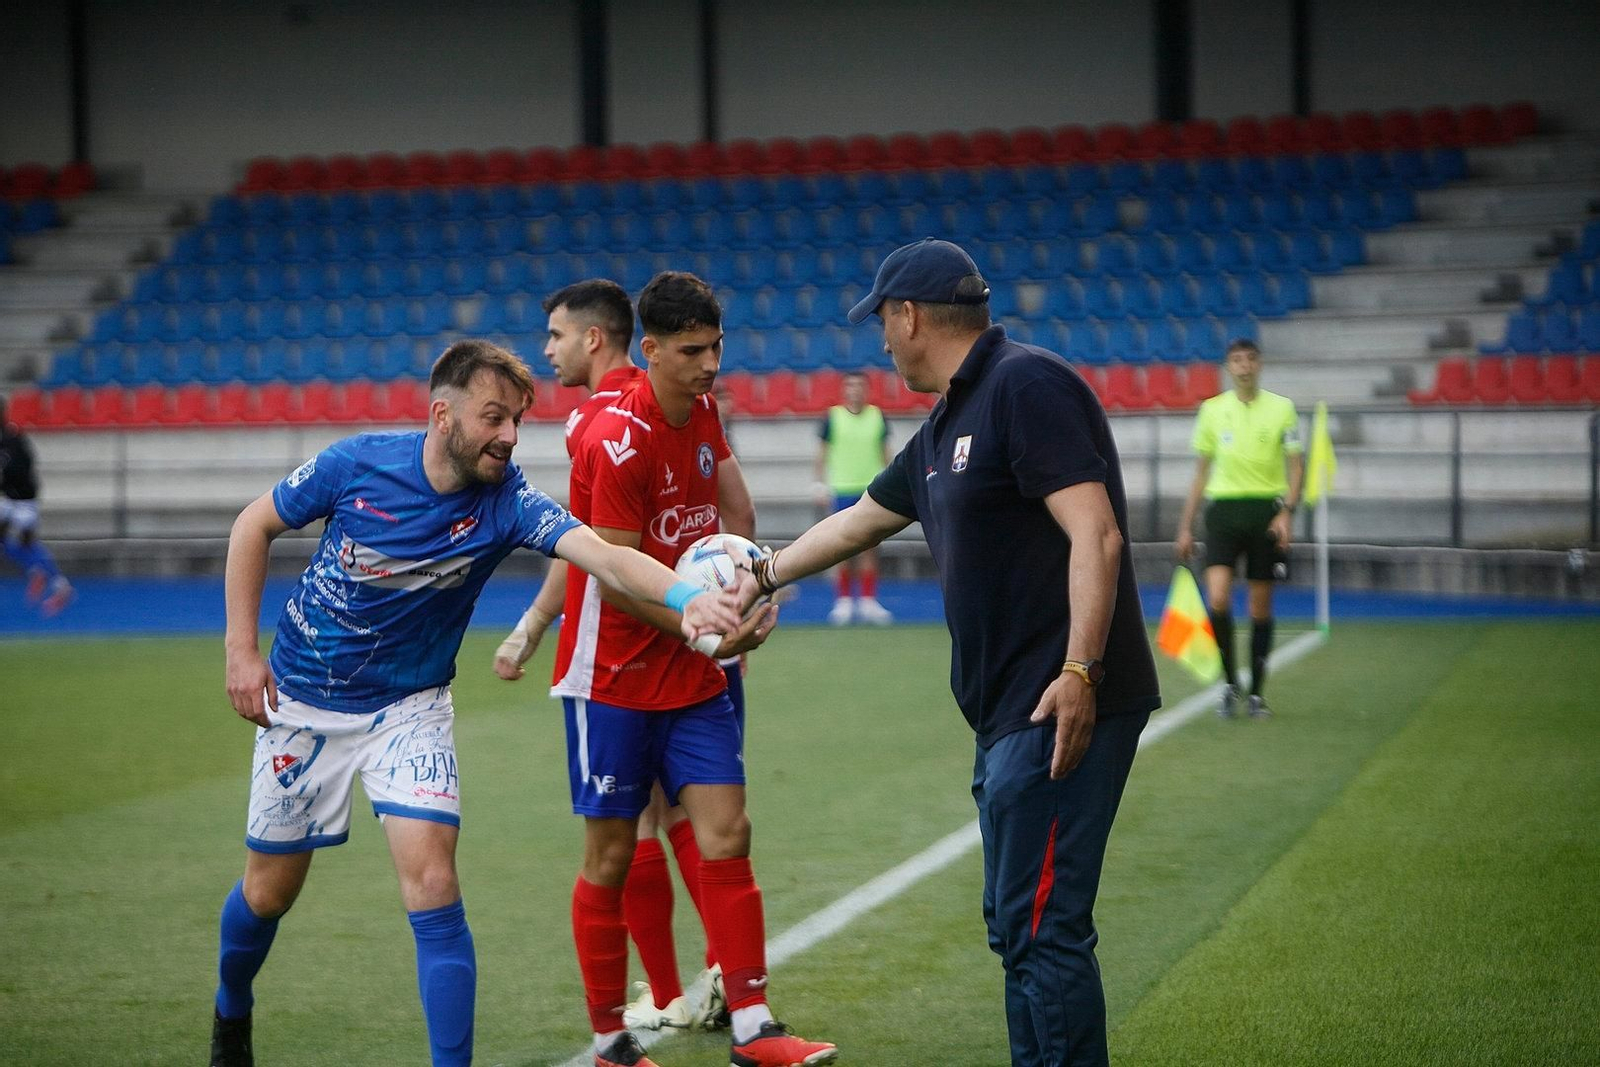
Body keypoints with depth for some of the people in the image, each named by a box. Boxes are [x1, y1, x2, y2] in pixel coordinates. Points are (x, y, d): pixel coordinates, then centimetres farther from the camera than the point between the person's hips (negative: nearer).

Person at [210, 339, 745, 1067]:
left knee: (433, 887, -17)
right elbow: (253, 527, -4)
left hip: (409, 706, 0)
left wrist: (685, 596, -57)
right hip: (300, 701, 0)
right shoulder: (358, 463, -20)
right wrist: (241, 650, -9)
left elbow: (603, 554, -38)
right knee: (270, 890, 12)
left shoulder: (508, 502, -21)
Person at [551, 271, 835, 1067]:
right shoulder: (617, 441, -18)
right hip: (614, 675, -6)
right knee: (611, 854, 2)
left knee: (726, 836, -3)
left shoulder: (703, 412, 4)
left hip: (693, 674, 6)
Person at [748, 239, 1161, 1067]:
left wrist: (1079, 672, -26)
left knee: (1039, 928, -10)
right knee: (1017, 927, 12)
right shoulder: (944, 428, 18)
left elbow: (1095, 534, -20)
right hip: (1010, 716, 10)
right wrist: (765, 573, 44)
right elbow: (857, 523, 33)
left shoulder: (1028, 387, -11)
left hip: (1060, 711, -10)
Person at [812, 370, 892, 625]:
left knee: (870, 547, 1)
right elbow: (822, 453, 6)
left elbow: (885, 452, 15)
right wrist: (821, 485, 2)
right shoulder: (832, 417, 1)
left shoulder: (877, 416, 7)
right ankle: (844, 601, 8)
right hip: (842, 490, -2)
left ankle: (868, 601, 5)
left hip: (873, 489, 2)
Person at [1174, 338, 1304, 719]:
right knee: (1218, 599, -15)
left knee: (1261, 606, 4)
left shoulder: (1282, 408, 2)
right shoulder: (1212, 410, 7)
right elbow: (1201, 472, 13)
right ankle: (1229, 684, 1)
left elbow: (1296, 466, 2)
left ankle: (1257, 692, 15)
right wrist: (1185, 527, 11)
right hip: (1223, 507, 1)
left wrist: (1287, 512, -13)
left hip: (1266, 509, -1)